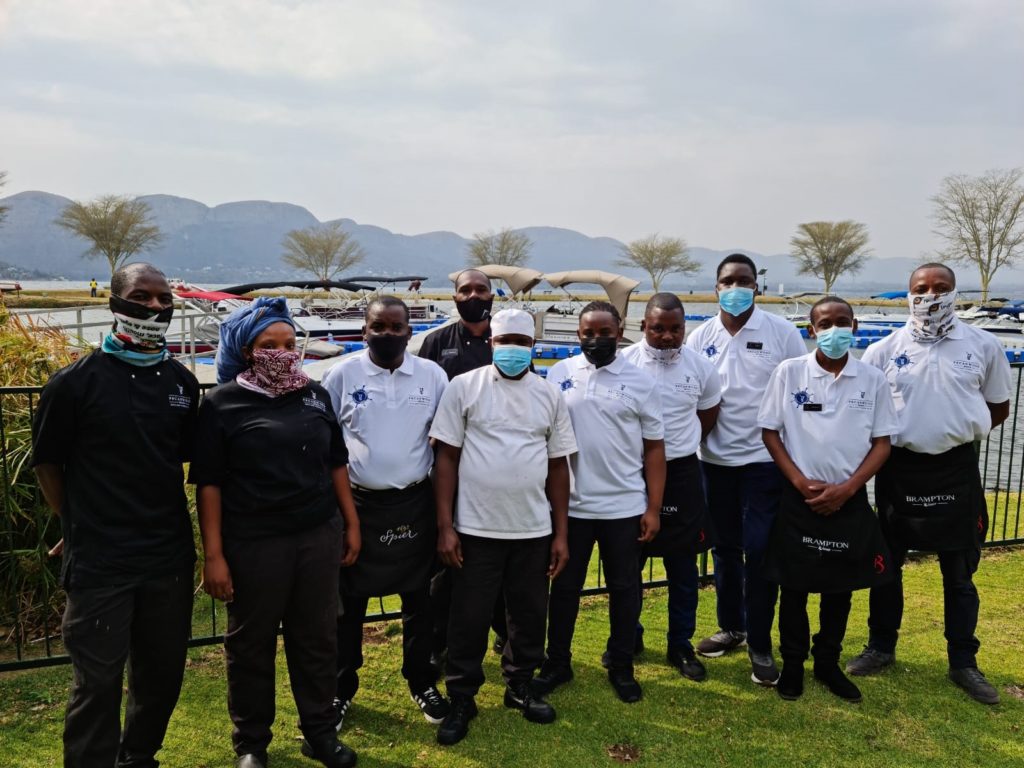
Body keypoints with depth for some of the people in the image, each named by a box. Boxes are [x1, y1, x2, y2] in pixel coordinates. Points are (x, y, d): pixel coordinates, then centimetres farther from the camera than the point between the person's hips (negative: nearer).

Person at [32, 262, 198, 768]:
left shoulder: (182, 381, 4)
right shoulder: (77, 380, -8)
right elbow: (47, 462, 0)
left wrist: (168, 519, 9)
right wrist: (79, 526, 1)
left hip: (170, 556, 5)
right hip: (99, 561, -4)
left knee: (164, 672, 16)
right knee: (98, 682, 4)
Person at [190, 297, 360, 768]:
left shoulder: (314, 394, 6)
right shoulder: (223, 403, -5)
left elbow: (335, 462, 13)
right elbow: (209, 482, -6)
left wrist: (351, 522, 11)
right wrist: (213, 555, -9)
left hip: (319, 536, 4)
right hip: (253, 544, -3)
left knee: (317, 637, 13)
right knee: (251, 644, 11)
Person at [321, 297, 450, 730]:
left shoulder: (432, 375, -1)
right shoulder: (342, 374, -5)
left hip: (415, 503, 1)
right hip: (357, 502, -1)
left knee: (419, 597, 13)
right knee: (348, 601, 11)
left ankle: (421, 683, 32)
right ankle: (341, 690, 29)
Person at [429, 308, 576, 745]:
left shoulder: (549, 397, 6)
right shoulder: (464, 388, -3)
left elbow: (558, 467, 9)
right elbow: (446, 458, -3)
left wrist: (561, 534, 6)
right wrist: (445, 527, -8)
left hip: (534, 531, 3)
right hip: (476, 529, -3)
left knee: (529, 614, 15)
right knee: (469, 619, 7)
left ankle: (520, 687, 36)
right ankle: (461, 699, 25)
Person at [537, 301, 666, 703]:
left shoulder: (641, 382, -2)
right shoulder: (559, 373, 0)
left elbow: (653, 448, 0)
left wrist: (653, 508, -4)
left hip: (625, 507, 0)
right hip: (571, 504, 1)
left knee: (624, 589, 11)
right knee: (565, 586, 12)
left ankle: (621, 667, 28)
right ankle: (557, 662, 28)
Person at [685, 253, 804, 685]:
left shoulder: (781, 332, -4)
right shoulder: (701, 338, 3)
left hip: (766, 459, -3)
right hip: (715, 459, 3)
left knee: (759, 550, -2)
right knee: (725, 547, 14)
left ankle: (760, 645, 12)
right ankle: (731, 627, 31)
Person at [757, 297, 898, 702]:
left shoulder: (873, 379, -2)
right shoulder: (788, 372, -5)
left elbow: (882, 443, 1)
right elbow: (770, 432, -3)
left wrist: (846, 489, -10)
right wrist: (801, 482, -11)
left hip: (850, 500, 2)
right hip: (799, 497, -1)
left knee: (841, 586, 13)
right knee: (794, 585, 8)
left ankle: (828, 663, 31)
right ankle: (792, 663, 26)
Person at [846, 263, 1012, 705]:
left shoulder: (983, 346, -1)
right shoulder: (884, 351, -2)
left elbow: (999, 408, 9)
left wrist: (959, 432, 2)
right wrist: (891, 438, -2)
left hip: (957, 469, 0)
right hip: (899, 469, 0)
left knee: (960, 571, 9)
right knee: (886, 564, 11)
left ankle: (963, 663, 23)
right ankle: (881, 647, 28)